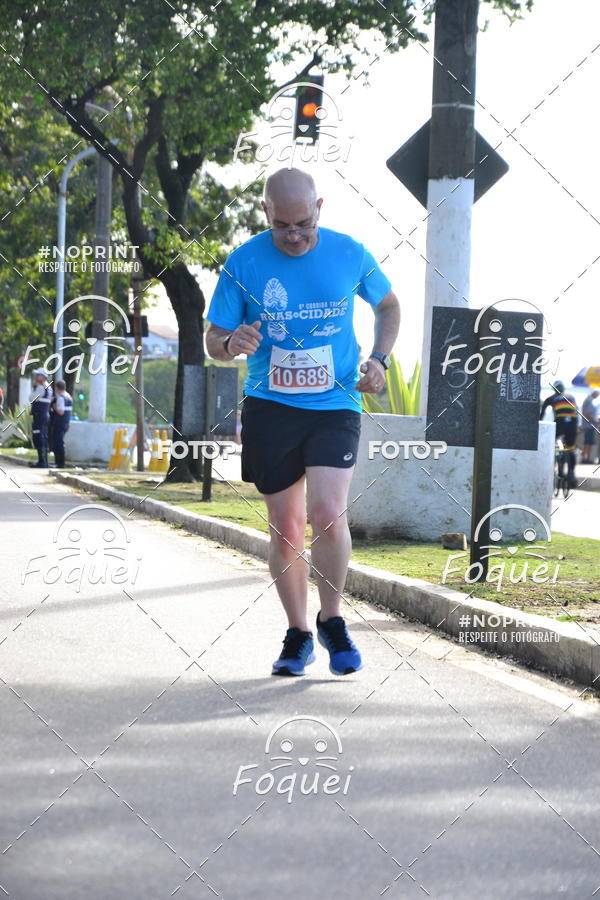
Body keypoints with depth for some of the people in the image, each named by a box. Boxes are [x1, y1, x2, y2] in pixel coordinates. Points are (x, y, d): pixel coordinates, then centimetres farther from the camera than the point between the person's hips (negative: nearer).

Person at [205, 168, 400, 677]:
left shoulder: (349, 254, -2)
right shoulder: (243, 263, -4)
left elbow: (388, 305, 18)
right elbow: (213, 340, 0)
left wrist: (379, 359, 2)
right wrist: (231, 344, -24)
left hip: (335, 406, -1)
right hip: (270, 407, 1)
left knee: (328, 516, -18)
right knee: (285, 529, 5)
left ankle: (332, 621, 3)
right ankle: (298, 634, 22)